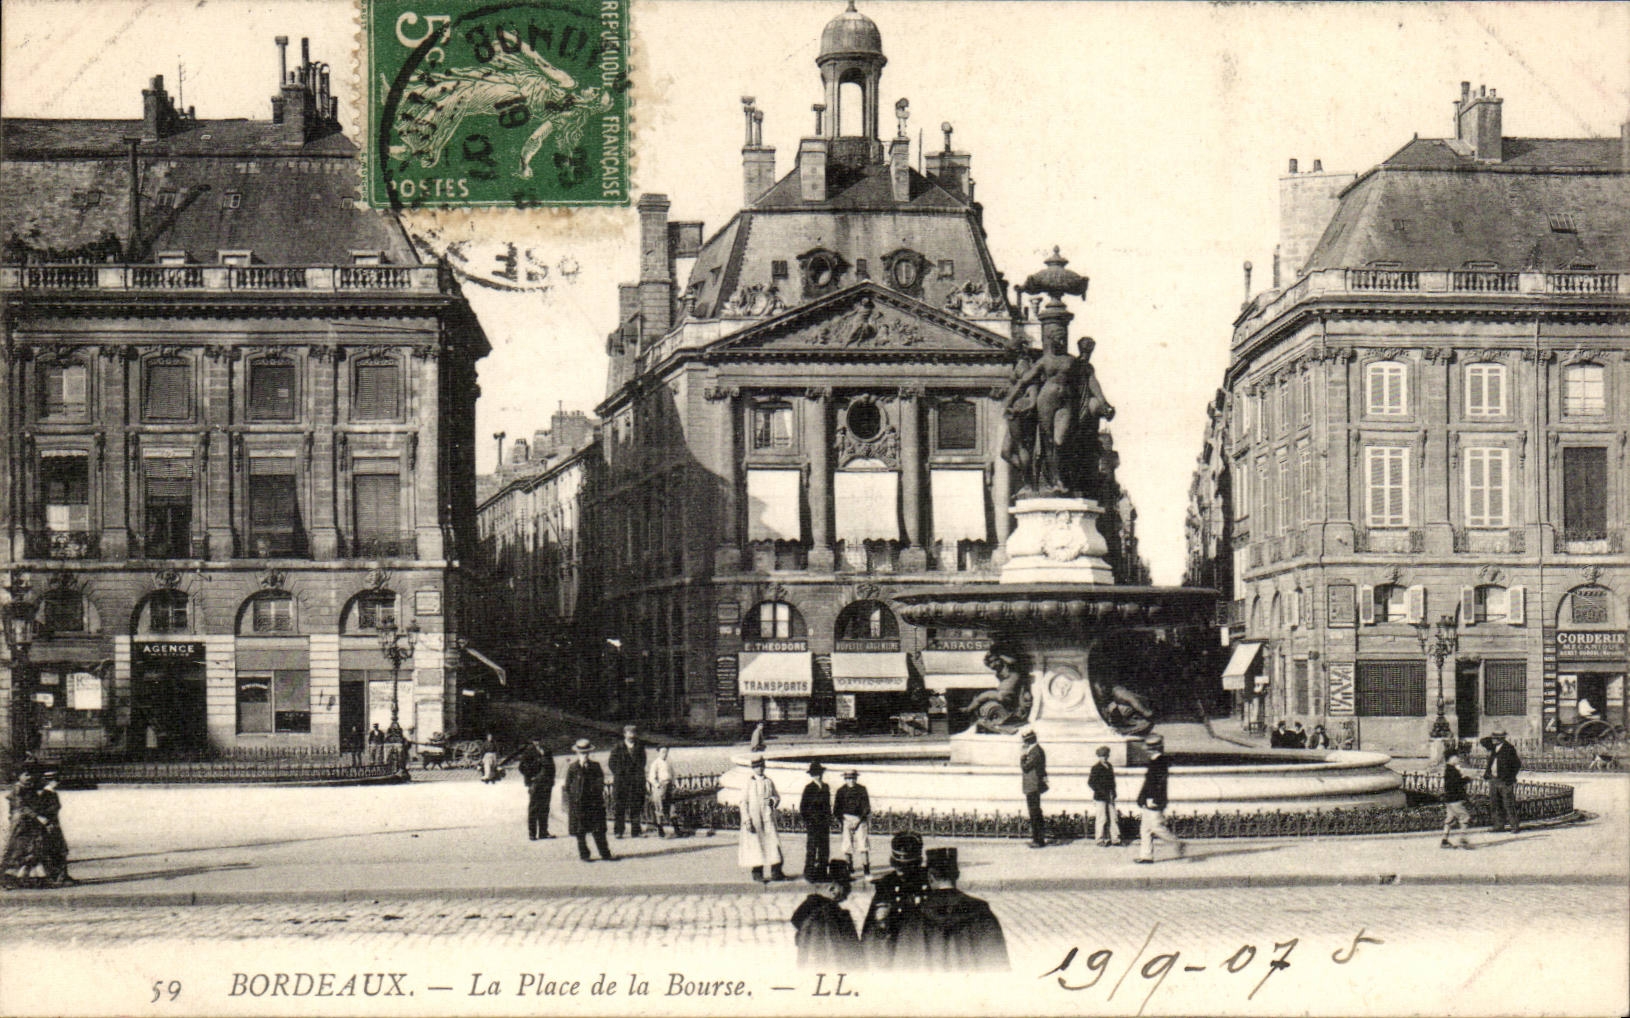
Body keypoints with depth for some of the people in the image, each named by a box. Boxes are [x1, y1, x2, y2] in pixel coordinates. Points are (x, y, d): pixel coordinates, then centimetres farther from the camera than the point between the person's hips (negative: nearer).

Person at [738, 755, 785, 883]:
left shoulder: (769, 781, 10)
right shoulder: (748, 782, -1)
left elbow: (777, 796, 19)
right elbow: (744, 802, -4)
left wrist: (773, 801, -6)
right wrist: (747, 820, -11)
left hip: (768, 818, 3)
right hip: (754, 818, -3)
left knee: (773, 843, -5)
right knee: (756, 844, -2)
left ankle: (776, 872, -2)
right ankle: (757, 873, 7)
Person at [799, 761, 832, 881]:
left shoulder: (825, 787, 14)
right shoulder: (809, 788, -3)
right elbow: (802, 807, -3)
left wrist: (829, 820, 13)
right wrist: (807, 821, -10)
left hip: (824, 824, 6)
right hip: (812, 823, -6)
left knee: (825, 850, 5)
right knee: (811, 850, -6)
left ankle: (821, 874, 12)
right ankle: (809, 874, 0)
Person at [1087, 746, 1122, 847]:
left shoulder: (1110, 766, 13)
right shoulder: (1096, 768, -7)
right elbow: (1091, 783, -10)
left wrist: (1113, 793, 8)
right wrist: (1103, 793, -13)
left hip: (1109, 797, 6)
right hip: (1100, 797, -6)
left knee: (1113, 818, 6)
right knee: (1101, 819, -3)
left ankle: (1115, 838, 12)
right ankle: (1100, 840, 4)